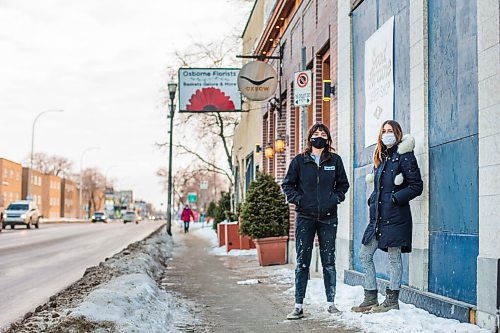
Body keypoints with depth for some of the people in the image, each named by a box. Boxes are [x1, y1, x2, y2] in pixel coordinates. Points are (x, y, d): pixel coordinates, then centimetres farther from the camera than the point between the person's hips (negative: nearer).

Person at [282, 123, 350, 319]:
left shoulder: (335, 160, 6)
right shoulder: (300, 161, 3)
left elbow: (343, 183, 15)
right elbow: (287, 183, 9)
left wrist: (336, 198, 0)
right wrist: (296, 199, -5)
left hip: (328, 217, 1)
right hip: (305, 217, -1)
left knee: (328, 261, 5)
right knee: (302, 262, 1)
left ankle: (330, 302, 14)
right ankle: (298, 306, 5)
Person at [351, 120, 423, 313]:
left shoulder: (403, 156, -6)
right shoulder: (380, 157, 17)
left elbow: (416, 186, -9)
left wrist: (395, 199, -14)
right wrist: (372, 200, 10)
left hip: (395, 216, -8)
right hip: (378, 215, 9)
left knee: (394, 257, -1)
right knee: (365, 255, 8)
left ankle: (392, 300, 8)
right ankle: (370, 299, 15)